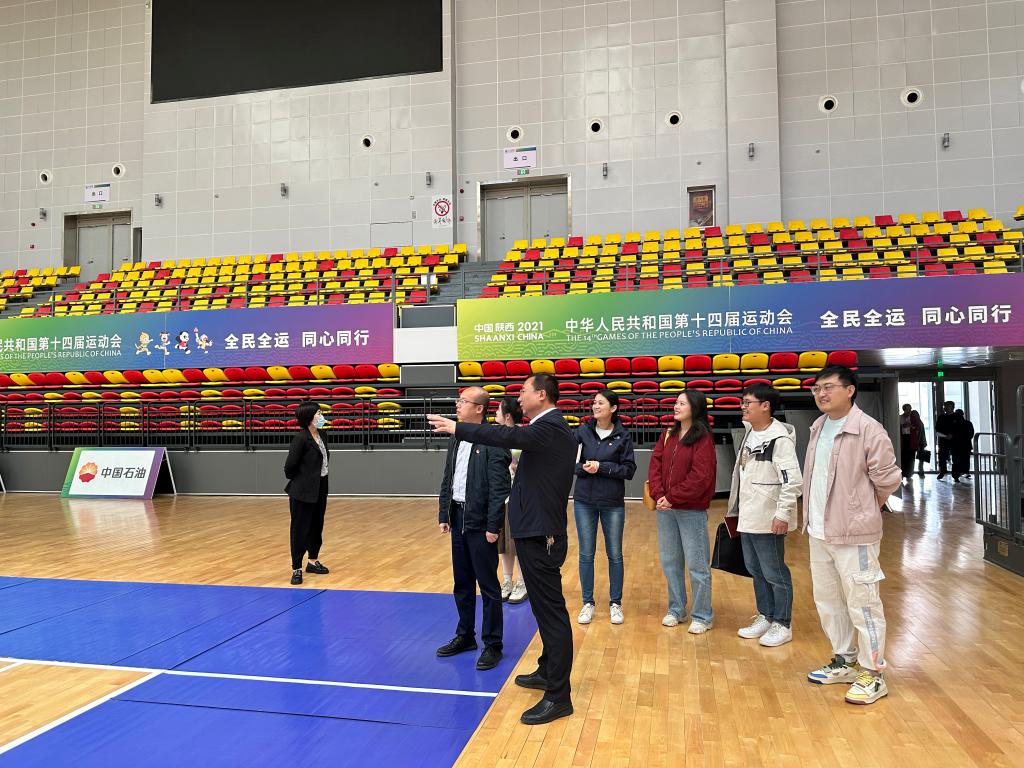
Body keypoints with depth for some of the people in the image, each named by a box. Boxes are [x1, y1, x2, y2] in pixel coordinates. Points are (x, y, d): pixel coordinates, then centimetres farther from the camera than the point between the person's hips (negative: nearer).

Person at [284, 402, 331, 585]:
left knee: (316, 526, 17)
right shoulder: (301, 437, -18)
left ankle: (313, 561, 31)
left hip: (320, 489, 8)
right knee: (300, 529, 1)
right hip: (303, 491, -8)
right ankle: (296, 569, 9)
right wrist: (297, 482, 0)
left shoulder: (319, 435, 6)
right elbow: (290, 465, -16)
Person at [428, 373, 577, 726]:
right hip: (536, 531, 10)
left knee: (551, 610, -4)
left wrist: (456, 428, -26)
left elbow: (507, 436, -30)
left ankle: (558, 696, 4)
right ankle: (548, 671, 35)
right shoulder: (547, 427, 14)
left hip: (541, 534, -10)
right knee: (545, 607, 20)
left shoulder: (550, 427, -18)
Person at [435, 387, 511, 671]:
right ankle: (465, 636, 32)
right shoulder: (455, 441, 10)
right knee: (462, 583, 17)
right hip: (458, 518, 8)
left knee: (488, 586, 4)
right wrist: (443, 515, 10)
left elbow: (500, 488, -17)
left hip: (480, 523, -7)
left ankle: (492, 644, 17)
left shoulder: (493, 442, -15)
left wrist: (493, 526, -18)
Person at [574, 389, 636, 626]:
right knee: (586, 554, 8)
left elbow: (629, 470, -7)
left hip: (613, 504, -1)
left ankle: (615, 603, 24)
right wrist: (583, 467, -19)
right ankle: (588, 603, 22)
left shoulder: (623, 435, -4)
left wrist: (601, 467, -17)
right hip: (584, 501, 1)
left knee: (615, 554, 8)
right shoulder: (582, 432, 0)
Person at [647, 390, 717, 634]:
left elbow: (700, 476, -17)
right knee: (670, 562, 15)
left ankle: (702, 616, 17)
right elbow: (655, 465, 5)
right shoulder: (668, 435, 9)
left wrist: (673, 498, -16)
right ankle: (676, 610, 30)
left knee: (697, 565, 3)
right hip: (665, 508, 6)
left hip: (692, 511, -6)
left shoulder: (703, 439, -10)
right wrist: (658, 494, -10)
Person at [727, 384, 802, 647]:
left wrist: (782, 514, -22)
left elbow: (793, 480, -21)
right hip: (748, 517, 9)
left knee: (774, 572, 3)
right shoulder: (749, 434, 10)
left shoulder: (779, 438, -17)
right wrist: (738, 508, 18)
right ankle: (765, 616, 31)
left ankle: (783, 624, 17)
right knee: (755, 570, 17)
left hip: (768, 519, -9)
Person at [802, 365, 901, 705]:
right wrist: (814, 517, 12)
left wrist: (865, 511, 2)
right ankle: (844, 662, 33)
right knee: (828, 600, 17)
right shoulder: (818, 427, 9)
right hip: (819, 532, 8)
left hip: (853, 533, -8)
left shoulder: (868, 429, -15)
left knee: (862, 603, 1)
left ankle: (872, 674, 15)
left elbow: (888, 478, -11)